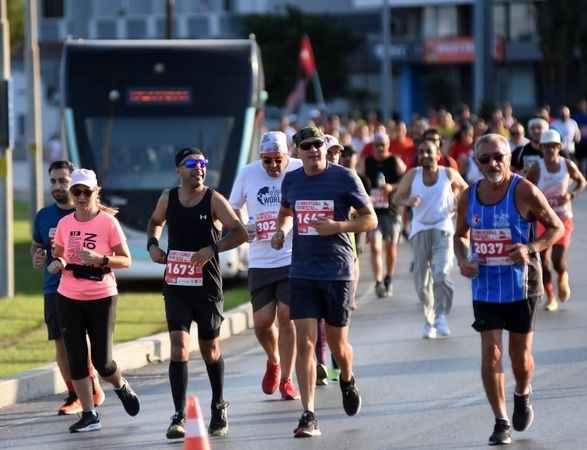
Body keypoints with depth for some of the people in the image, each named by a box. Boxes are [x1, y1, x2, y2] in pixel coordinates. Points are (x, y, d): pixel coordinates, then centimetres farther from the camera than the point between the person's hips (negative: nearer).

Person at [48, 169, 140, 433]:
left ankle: (122, 387, 30)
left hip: (102, 297, -3)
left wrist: (100, 259, -21)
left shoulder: (108, 222, -7)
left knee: (102, 361, -3)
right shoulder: (64, 224, 4)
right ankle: (89, 414, 8)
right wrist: (58, 264, -6)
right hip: (69, 299, 3)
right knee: (76, 359, 0)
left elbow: (126, 260, -5)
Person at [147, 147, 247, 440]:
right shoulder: (168, 199, 4)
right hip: (175, 286, 2)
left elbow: (240, 233, -12)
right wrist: (152, 244, 5)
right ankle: (179, 417, -12)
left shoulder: (214, 200, -6)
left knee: (210, 349, 10)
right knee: (179, 346, -11)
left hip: (207, 287, -2)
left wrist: (212, 248, -25)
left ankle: (219, 407, 32)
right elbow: (155, 222, 25)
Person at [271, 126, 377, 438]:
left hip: (338, 272, -2)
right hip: (302, 274, 2)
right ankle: (308, 417, -9)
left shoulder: (343, 178, -6)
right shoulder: (291, 180, 6)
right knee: (305, 343, -8)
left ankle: (347, 380, 44)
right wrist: (281, 230, 3)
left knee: (337, 344, 9)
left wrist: (337, 227, -18)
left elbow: (370, 219, -3)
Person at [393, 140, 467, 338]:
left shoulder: (448, 174, 1)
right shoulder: (413, 175, 2)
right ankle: (429, 319, 20)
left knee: (441, 274, -22)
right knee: (422, 281, 5)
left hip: (443, 229, -2)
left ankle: (440, 316, -21)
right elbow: (397, 197, 4)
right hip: (420, 230, 2)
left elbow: (464, 188, 19)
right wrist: (408, 201, -18)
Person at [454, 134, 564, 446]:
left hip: (520, 284, -2)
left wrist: (531, 248, -22)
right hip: (484, 286, 2)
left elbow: (556, 227, -5)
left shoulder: (525, 192, -12)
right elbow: (461, 235, 16)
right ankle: (501, 423, 2)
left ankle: (522, 396, 40)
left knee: (520, 354, 8)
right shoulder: (468, 197, 0)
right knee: (490, 353, -6)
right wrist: (463, 260, -5)